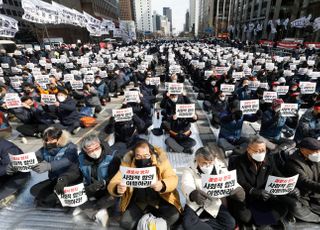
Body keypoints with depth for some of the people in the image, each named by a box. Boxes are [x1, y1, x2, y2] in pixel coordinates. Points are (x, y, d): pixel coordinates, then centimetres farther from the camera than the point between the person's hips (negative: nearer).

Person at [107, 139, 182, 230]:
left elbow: (173, 179, -20)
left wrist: (162, 185, -43)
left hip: (159, 199, -1)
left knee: (174, 215, -22)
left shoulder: (160, 159, -19)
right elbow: (112, 184, -15)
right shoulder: (127, 162, -15)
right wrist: (118, 189, -40)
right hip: (137, 202, 2)